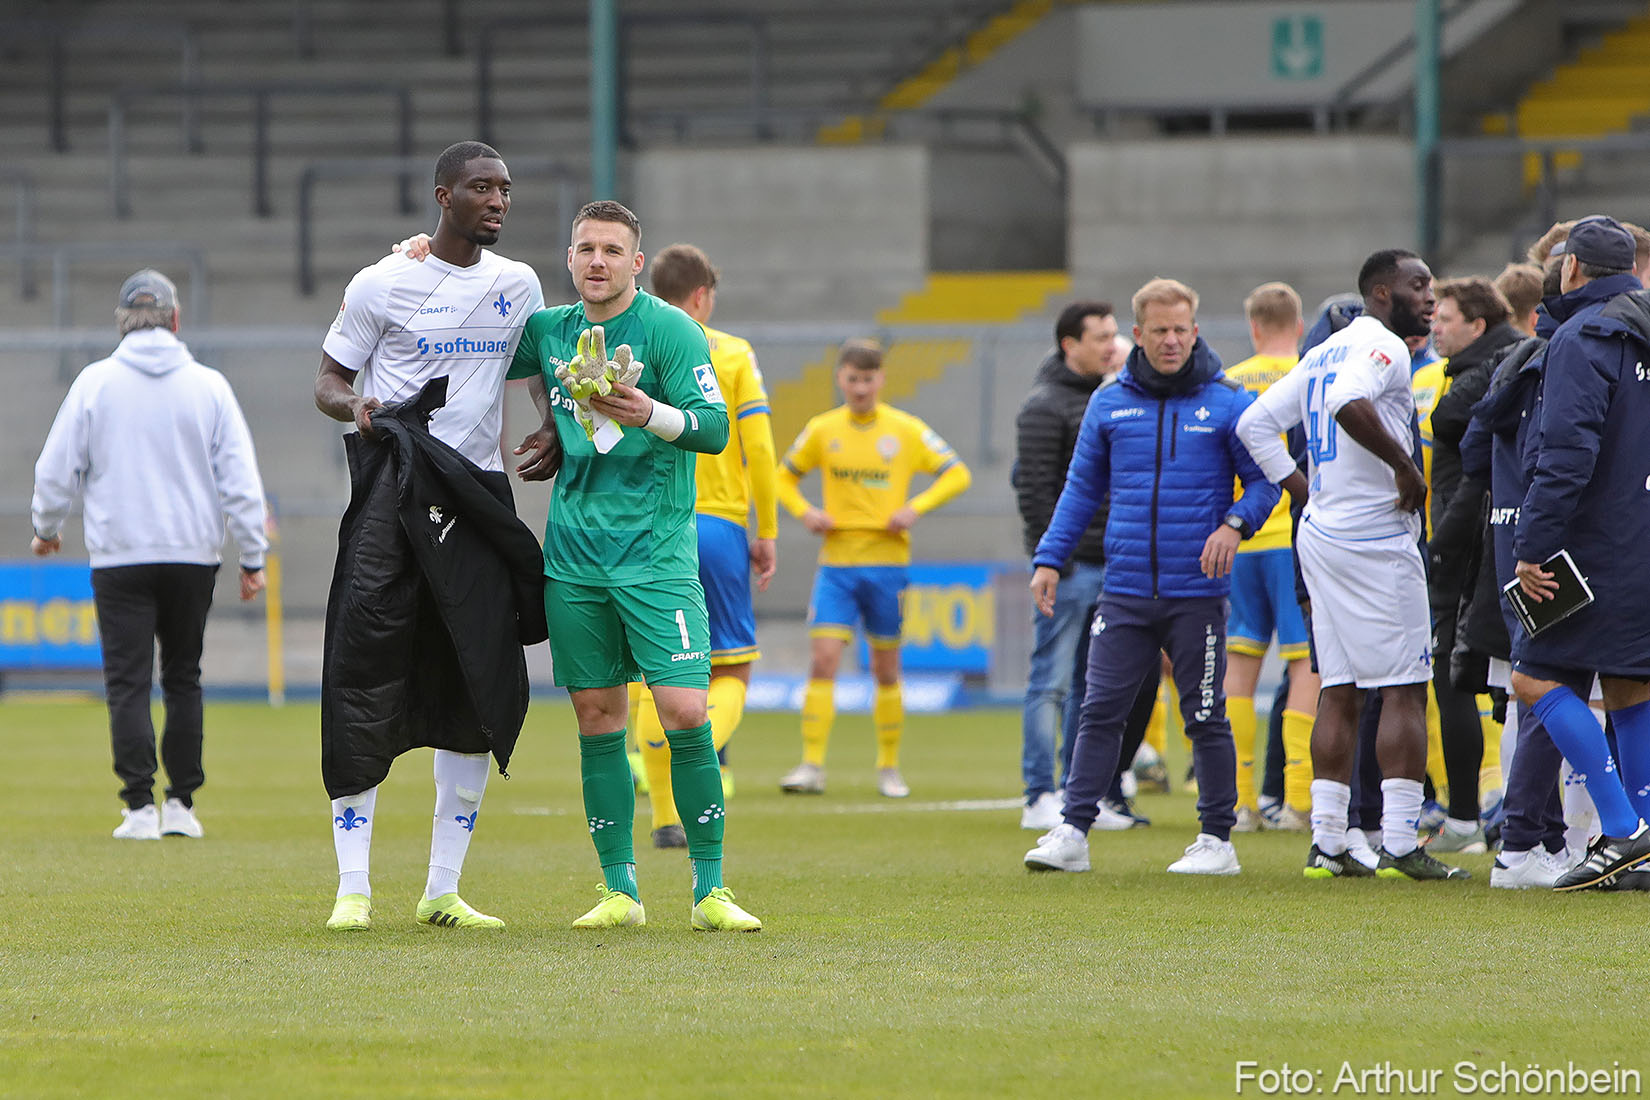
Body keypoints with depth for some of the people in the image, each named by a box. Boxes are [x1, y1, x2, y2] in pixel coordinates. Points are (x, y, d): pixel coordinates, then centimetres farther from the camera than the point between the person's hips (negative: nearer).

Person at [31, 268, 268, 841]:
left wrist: (46, 529, 20)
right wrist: (253, 557, 6)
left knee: (129, 682, -1)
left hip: (119, 557, -2)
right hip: (193, 554, 2)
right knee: (183, 680, 13)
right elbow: (240, 478, 0)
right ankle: (182, 804, 12)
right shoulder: (209, 386, 0)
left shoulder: (96, 382, -2)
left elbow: (56, 469, 3)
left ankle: (140, 807, -9)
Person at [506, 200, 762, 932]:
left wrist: (651, 414, -26)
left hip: (655, 548, -4)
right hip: (573, 553, 4)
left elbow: (715, 429, -11)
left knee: (684, 710, -13)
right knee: (598, 719, 4)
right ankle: (619, 891, 10)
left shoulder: (668, 329, -4)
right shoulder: (550, 330, 11)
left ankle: (710, 890, -4)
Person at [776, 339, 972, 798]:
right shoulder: (822, 430, 4)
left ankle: (889, 768, 18)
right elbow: (784, 476, 17)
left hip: (887, 561, -1)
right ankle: (812, 765, -11)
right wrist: (804, 511, -2)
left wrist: (916, 509, -10)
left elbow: (957, 475, 3)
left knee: (886, 669, 6)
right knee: (823, 659, -12)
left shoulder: (907, 431, 0)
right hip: (836, 561, 1)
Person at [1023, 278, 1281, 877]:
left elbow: (1264, 479, 3)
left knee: (1205, 716, 3)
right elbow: (1081, 488, 15)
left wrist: (1236, 523, -16)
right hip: (1125, 592, 2)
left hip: (1196, 595, -2)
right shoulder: (1109, 405, 9)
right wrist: (1049, 559, 7)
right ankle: (1072, 832, 0)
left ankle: (1217, 839, 12)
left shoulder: (1227, 402, 0)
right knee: (1100, 710, -1)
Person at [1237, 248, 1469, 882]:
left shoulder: (1322, 355, 17)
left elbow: (1255, 424, 19)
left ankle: (1326, 842, 8)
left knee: (1339, 692, 10)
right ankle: (1399, 846, -11)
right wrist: (1404, 466, -21)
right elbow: (1350, 404, -31)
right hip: (1375, 539, -9)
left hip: (1319, 535, 9)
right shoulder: (1384, 348, -10)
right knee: (1404, 690, -6)